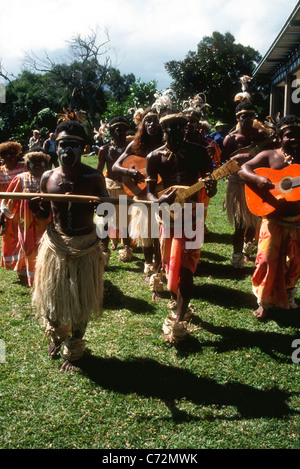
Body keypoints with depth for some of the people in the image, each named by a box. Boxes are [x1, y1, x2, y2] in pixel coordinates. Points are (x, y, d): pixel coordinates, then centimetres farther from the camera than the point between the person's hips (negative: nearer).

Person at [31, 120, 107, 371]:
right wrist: (35, 207, -17)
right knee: (53, 295, 16)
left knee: (80, 301, 10)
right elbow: (43, 214, 5)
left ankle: (73, 349, 34)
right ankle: (57, 334, 49)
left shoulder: (94, 177, -11)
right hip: (56, 243, 2)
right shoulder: (48, 177, -4)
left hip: (85, 246, -2)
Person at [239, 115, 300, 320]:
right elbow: (243, 169, -10)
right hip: (274, 219, -3)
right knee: (268, 260, -4)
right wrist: (258, 178, -29)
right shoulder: (269, 156, -1)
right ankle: (266, 302, 13)